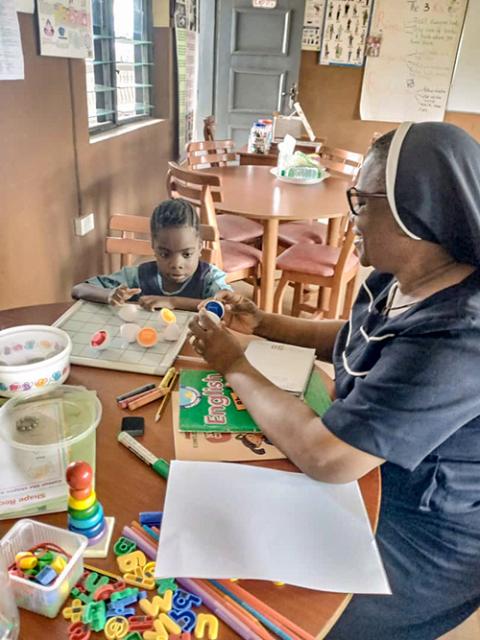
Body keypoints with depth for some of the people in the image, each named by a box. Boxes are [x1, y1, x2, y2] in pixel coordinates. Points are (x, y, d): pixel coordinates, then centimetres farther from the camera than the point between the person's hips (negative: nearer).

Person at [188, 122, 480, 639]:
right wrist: (262, 324, 4)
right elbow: (354, 339, 13)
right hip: (370, 480, 8)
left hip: (422, 552, -7)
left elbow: (324, 457, -34)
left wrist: (233, 365, -21)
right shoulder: (399, 279, -7)